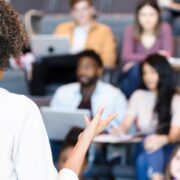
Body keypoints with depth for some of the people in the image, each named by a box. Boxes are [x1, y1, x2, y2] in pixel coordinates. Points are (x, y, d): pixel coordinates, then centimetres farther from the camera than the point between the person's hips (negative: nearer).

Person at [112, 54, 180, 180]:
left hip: (167, 149, -2)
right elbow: (126, 124, 5)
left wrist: (162, 139, -34)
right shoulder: (138, 95, 15)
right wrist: (120, 130, -21)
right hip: (142, 147, 2)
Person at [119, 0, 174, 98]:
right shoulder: (131, 30, -1)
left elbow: (167, 55, -12)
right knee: (136, 69, -33)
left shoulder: (164, 28, -3)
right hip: (131, 76, 0)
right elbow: (126, 56, -12)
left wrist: (136, 60, -18)